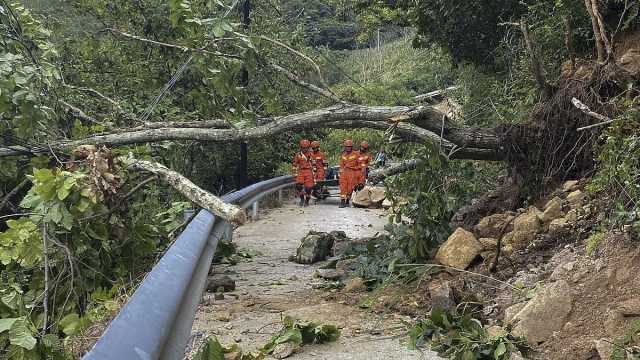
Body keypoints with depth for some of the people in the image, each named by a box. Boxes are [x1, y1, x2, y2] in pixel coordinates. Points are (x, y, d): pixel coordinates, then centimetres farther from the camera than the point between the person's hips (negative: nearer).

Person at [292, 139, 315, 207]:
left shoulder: (311, 155, 5)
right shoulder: (297, 155, 8)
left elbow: (314, 165, 8)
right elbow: (295, 165, 12)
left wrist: (314, 174, 4)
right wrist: (295, 174, 7)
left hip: (309, 172, -1)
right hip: (301, 172, 1)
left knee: (308, 187, -3)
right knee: (298, 185, -19)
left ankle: (307, 201, 12)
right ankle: (302, 199, -2)